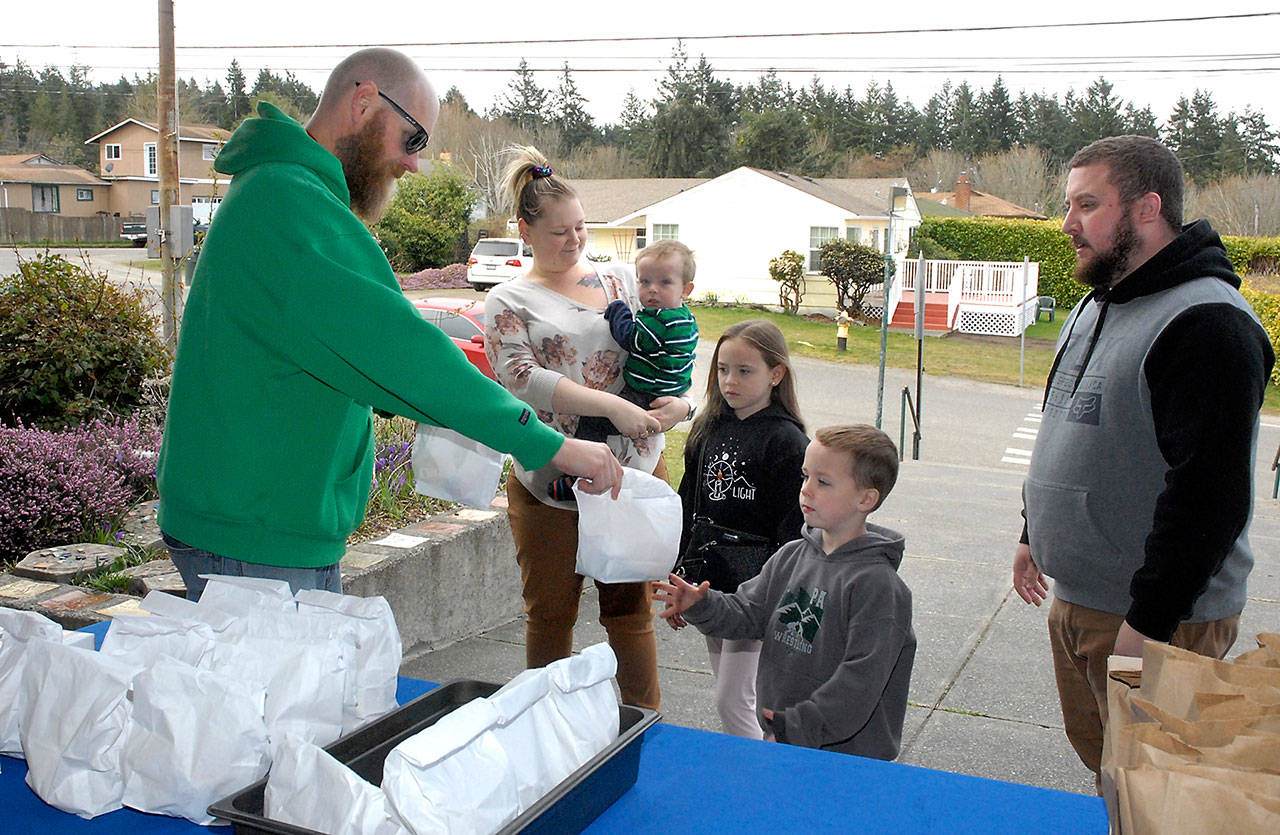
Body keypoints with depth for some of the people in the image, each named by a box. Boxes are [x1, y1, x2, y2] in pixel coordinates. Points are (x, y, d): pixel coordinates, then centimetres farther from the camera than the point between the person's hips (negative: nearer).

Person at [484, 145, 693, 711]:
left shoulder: (621, 281, 12)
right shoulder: (508, 303, 3)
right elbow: (523, 378, -12)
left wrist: (678, 400, -8)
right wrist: (612, 406, -21)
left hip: (633, 470, 2)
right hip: (548, 480, -2)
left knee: (629, 608, 7)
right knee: (550, 615, 10)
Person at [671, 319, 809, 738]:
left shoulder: (787, 442, -12)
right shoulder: (709, 431, 8)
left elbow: (792, 532, -13)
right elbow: (687, 510, 12)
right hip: (709, 585, 7)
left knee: (733, 700, -5)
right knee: (735, 695, 17)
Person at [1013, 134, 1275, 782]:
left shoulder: (1208, 323, -20)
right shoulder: (1094, 306, 11)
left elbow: (1210, 493, -24)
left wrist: (1149, 621, -23)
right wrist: (1034, 532, 23)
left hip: (1160, 615, -9)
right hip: (1075, 600, 9)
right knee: (1093, 749, 21)